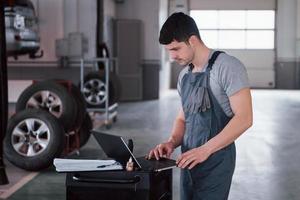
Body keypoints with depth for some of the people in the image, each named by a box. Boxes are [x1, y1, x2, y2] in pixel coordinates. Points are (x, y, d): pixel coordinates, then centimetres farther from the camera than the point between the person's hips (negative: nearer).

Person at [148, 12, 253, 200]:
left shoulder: (227, 66, -12)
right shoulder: (184, 74, 12)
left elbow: (244, 118, -18)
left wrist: (205, 149, -22)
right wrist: (172, 142, -1)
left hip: (215, 162, -7)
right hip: (189, 161, 7)